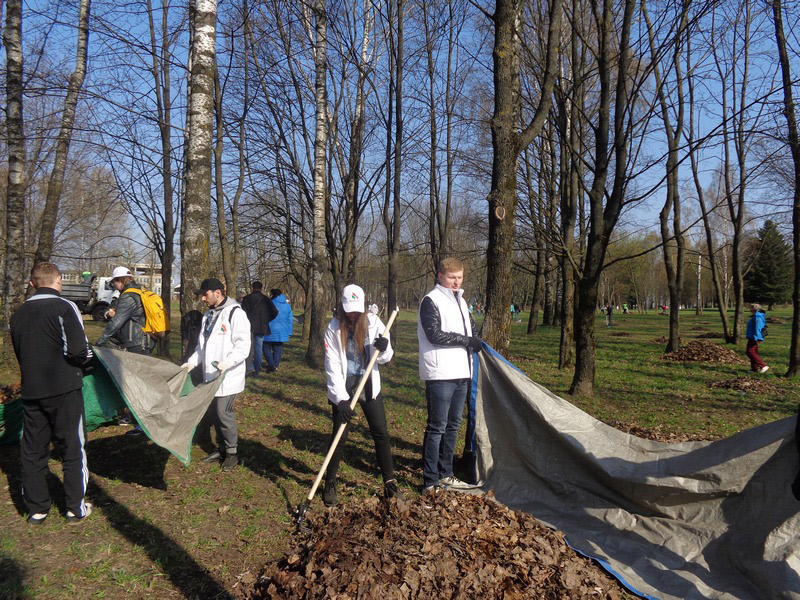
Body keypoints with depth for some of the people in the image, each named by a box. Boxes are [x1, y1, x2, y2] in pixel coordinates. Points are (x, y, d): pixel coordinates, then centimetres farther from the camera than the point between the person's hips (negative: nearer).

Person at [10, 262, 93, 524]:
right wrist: (86, 358, 2)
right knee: (73, 447, 6)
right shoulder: (64, 307, -12)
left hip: (31, 391, 5)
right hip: (64, 390, -5)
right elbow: (78, 350, -19)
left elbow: (19, 352, 15)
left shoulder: (18, 314, 8)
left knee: (32, 449, 13)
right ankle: (76, 507, 13)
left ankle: (36, 508, 21)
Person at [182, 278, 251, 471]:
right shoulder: (208, 315, 14)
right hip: (210, 376, 8)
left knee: (224, 414, -3)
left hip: (228, 377, -8)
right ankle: (221, 449, 30)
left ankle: (232, 453, 13)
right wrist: (192, 362, 8)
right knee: (213, 414, 15)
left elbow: (243, 346, -19)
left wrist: (227, 362, -31)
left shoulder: (235, 313, -13)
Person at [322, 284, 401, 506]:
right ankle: (330, 483, 19)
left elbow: (386, 358, -2)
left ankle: (389, 480, 20)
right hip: (343, 389, -2)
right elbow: (332, 366, -15)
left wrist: (384, 348, -25)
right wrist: (341, 398, -22)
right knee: (339, 436, 2)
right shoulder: (334, 328, -12)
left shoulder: (373, 323, -6)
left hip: (369, 386, 2)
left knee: (381, 433, 5)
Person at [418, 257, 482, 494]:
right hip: (440, 375, -8)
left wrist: (474, 341, 1)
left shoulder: (460, 301, 18)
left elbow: (470, 328, 23)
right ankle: (430, 482, 1)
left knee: (452, 426, 14)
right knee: (436, 427, -5)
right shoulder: (431, 301, -7)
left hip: (461, 373, 8)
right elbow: (434, 334, -17)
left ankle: (445, 475, 25)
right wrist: (466, 340, -14)